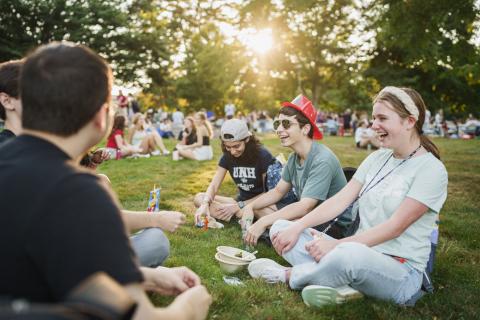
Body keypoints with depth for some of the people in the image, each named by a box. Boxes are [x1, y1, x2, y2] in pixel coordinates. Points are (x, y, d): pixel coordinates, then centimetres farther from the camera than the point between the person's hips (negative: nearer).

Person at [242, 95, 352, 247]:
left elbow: (305, 207, -30)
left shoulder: (322, 161, -24)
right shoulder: (293, 158, 5)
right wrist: (250, 207, -6)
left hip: (335, 225, -9)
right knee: (257, 208, 4)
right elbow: (278, 191, 11)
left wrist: (263, 222, -30)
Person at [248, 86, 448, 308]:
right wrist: (297, 228, -9)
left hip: (401, 271, -6)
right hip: (362, 251, 7)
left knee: (349, 254, -42)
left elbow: (394, 227, -18)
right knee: (281, 227, -2)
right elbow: (340, 200, 3)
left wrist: (336, 244, -25)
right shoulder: (377, 158, 10)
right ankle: (341, 282, -21)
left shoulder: (431, 170, -10)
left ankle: (289, 275, -12)